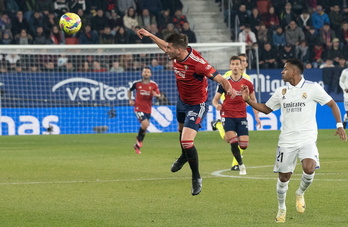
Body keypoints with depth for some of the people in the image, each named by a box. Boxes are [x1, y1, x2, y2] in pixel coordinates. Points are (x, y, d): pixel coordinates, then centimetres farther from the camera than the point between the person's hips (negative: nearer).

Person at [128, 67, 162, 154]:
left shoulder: (154, 85, 0)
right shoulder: (137, 83, -2)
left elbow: (159, 96, 2)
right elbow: (129, 90, 16)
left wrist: (156, 95, -21)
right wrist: (130, 100, 5)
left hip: (148, 110, 3)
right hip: (138, 108, -3)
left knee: (144, 128, 10)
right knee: (145, 124, -23)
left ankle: (137, 145, 27)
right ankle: (139, 138, 3)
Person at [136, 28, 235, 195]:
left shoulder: (197, 62, -35)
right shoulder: (176, 56, -13)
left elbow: (219, 78, -39)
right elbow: (165, 46, 12)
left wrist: (229, 89, -58)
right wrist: (149, 35, 19)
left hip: (196, 106, -8)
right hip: (182, 102, 8)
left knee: (187, 142, -17)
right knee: (182, 130, 31)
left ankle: (196, 177, 5)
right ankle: (184, 157, 63)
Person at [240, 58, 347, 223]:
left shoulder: (312, 88, -4)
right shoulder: (281, 92, 9)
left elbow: (332, 104, 2)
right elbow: (266, 109, 19)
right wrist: (248, 100, 7)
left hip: (307, 139, -4)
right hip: (287, 140, 4)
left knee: (309, 168, -26)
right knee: (283, 176, 5)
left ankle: (300, 194, 4)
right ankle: (281, 209, 26)